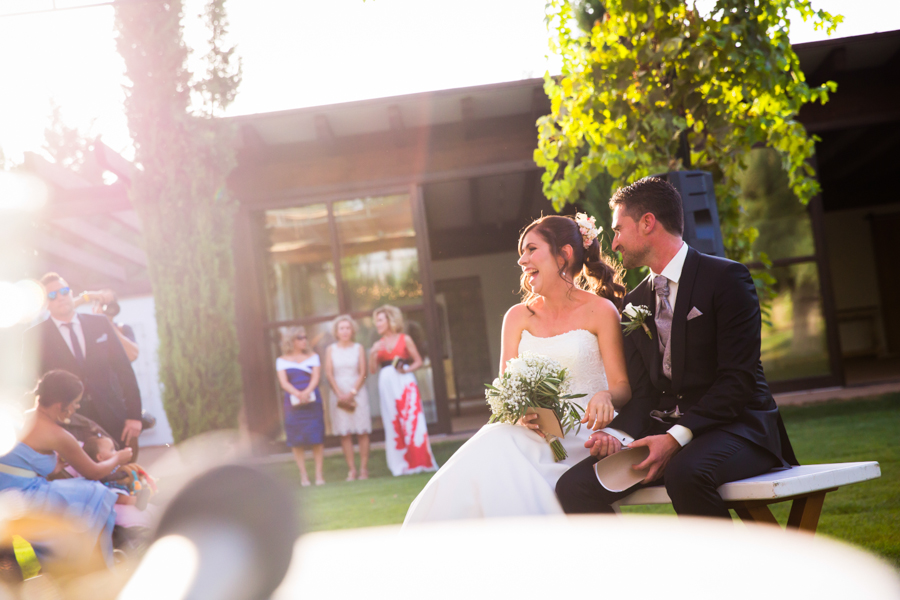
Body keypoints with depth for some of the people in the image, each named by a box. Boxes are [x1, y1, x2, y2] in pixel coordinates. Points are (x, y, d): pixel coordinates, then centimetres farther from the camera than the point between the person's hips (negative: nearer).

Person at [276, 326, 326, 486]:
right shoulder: (282, 360, 8)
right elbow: (283, 382, -3)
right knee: (297, 440, -2)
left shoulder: (313, 357, 11)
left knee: (316, 438, -4)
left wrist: (307, 392, -20)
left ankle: (319, 474, 1)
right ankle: (303, 475, 4)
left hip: (312, 401, 0)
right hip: (293, 404, 0)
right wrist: (297, 394, -21)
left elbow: (315, 378, -1)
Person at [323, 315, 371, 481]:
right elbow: (329, 373, 2)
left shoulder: (358, 348, 5)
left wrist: (352, 393, -10)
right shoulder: (331, 350, 7)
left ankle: (364, 468, -1)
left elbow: (362, 373, 0)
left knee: (362, 432, -4)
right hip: (339, 393, 1)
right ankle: (351, 469, -1)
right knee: (345, 433, -3)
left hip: (357, 391, 0)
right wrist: (340, 394, -8)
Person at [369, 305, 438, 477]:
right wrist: (372, 355, -11)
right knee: (393, 424, 2)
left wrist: (407, 369, -14)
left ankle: (419, 461, -2)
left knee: (411, 420, -8)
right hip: (387, 385, 4)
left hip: (405, 383, -3)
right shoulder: (378, 345, 13)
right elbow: (373, 369, 6)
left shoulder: (405, 339, 4)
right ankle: (402, 464, 7)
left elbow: (418, 361, 3)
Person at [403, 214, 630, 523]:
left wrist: (605, 396, -25)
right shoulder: (518, 317, 14)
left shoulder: (600, 310, 3)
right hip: (531, 435, 4)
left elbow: (622, 384, 0)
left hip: (583, 436, -4)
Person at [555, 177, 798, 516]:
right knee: (573, 488, -17)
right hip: (663, 431, 6)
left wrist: (676, 437, -23)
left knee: (685, 474, -39)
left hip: (735, 427, -5)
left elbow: (738, 377, -13)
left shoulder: (726, 278, -5)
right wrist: (618, 434, -12)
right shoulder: (635, 303, 16)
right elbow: (642, 390, 11)